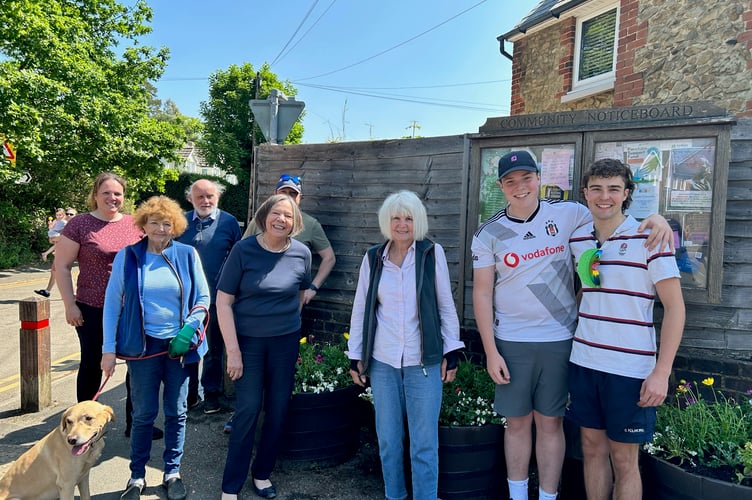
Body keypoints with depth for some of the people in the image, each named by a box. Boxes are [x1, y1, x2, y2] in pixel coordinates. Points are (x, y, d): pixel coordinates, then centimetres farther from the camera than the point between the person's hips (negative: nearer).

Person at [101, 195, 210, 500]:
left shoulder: (188, 255, -1)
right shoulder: (127, 257, -2)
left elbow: (203, 298, 3)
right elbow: (112, 303, 0)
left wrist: (189, 329, -10)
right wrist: (109, 349, -3)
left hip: (179, 345, 1)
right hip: (143, 346, -1)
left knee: (177, 413, 10)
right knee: (143, 414, 8)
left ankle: (172, 473, 28)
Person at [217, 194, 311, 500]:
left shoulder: (301, 253, -5)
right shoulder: (243, 250, -12)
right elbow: (223, 302, -11)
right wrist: (233, 350, -14)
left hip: (285, 342, 3)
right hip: (247, 340, -3)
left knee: (278, 410, 10)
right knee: (248, 410, 0)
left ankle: (262, 473, 32)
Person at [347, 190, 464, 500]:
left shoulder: (432, 253, -3)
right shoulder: (373, 258, 3)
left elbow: (446, 305, 2)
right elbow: (360, 310, 7)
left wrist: (451, 351, 0)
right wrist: (355, 356, 6)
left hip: (424, 361, -2)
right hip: (382, 361, 2)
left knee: (424, 442, 4)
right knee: (387, 439, 14)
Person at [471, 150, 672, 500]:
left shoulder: (566, 214, -1)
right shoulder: (488, 233, -2)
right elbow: (482, 294, -2)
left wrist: (654, 217, -15)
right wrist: (490, 352, -6)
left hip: (559, 339, 0)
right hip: (510, 342, 0)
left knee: (550, 422, 10)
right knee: (517, 422, 12)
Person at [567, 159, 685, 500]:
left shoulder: (649, 239, -9)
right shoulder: (577, 240, 5)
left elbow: (675, 307, -8)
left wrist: (662, 372, -14)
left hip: (629, 369, -4)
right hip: (583, 363, 4)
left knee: (623, 459, 8)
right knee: (592, 449, 15)